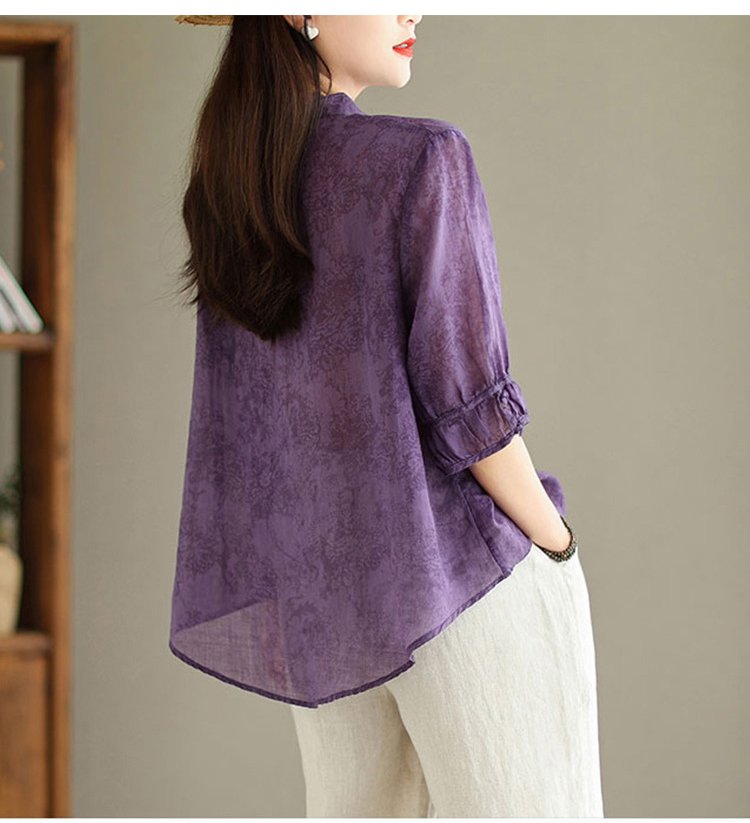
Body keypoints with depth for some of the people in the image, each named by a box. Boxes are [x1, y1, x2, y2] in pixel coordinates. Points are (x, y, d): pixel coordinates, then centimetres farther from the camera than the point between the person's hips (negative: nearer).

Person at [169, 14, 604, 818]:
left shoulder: (223, 187, 6)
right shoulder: (423, 157, -14)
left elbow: (234, 433, 8)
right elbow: (466, 402, -15)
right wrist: (558, 548, -2)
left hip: (316, 594, 6)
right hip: (465, 572, -6)